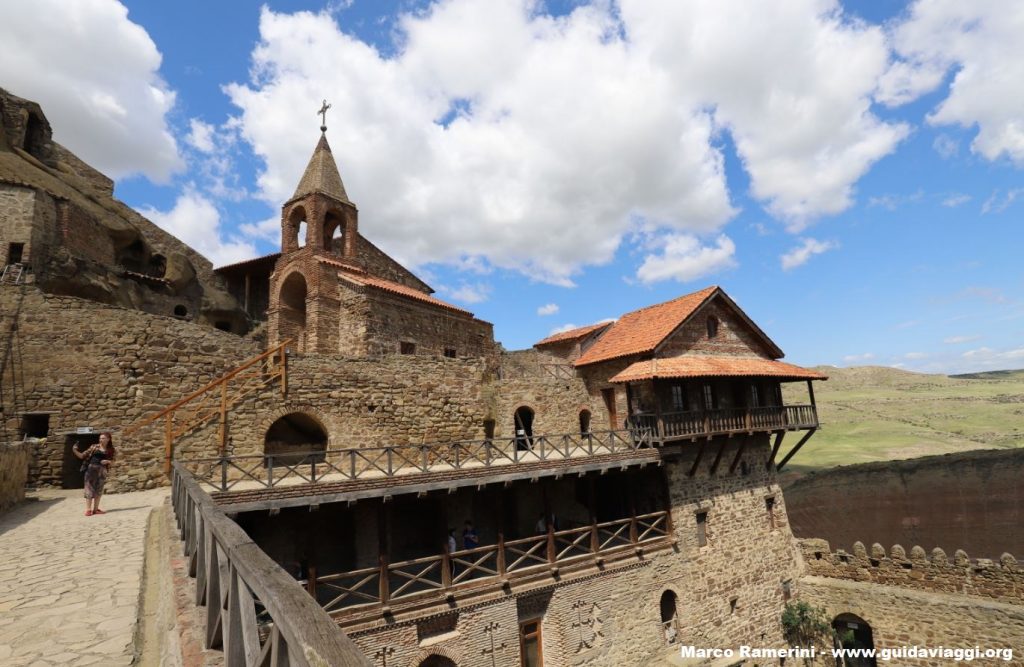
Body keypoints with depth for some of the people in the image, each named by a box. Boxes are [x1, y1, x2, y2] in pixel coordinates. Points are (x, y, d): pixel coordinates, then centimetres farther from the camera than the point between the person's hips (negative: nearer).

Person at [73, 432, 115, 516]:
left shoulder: (111, 450, 5)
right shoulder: (94, 447, 1)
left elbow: (112, 460, 12)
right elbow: (82, 456, 4)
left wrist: (108, 461, -9)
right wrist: (75, 451, -11)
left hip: (102, 470, 2)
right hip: (91, 468, -2)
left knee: (99, 490, 6)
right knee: (89, 489, -4)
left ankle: (95, 509, 14)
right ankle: (88, 509, -1)